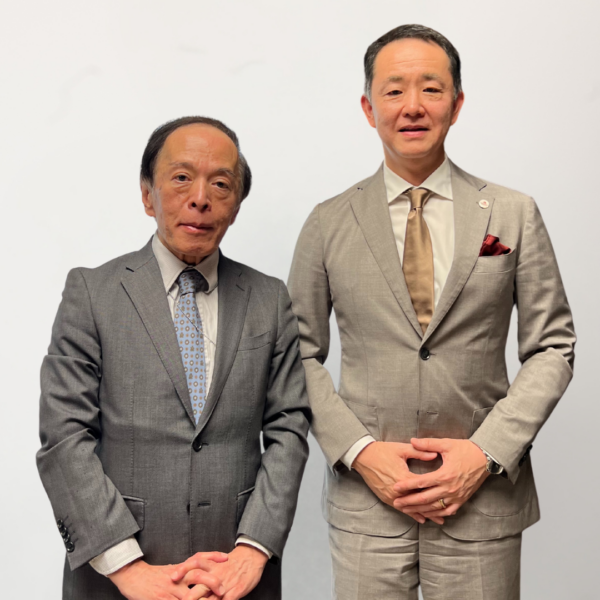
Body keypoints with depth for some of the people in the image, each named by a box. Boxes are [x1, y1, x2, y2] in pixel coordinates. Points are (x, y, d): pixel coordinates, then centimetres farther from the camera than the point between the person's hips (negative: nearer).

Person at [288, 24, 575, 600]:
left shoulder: (514, 215, 3)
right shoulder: (328, 223, 3)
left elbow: (552, 347, 2)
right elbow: (300, 355, 4)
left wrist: (487, 451, -9)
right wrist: (359, 451, -8)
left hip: (483, 498, 0)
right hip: (365, 495, 0)